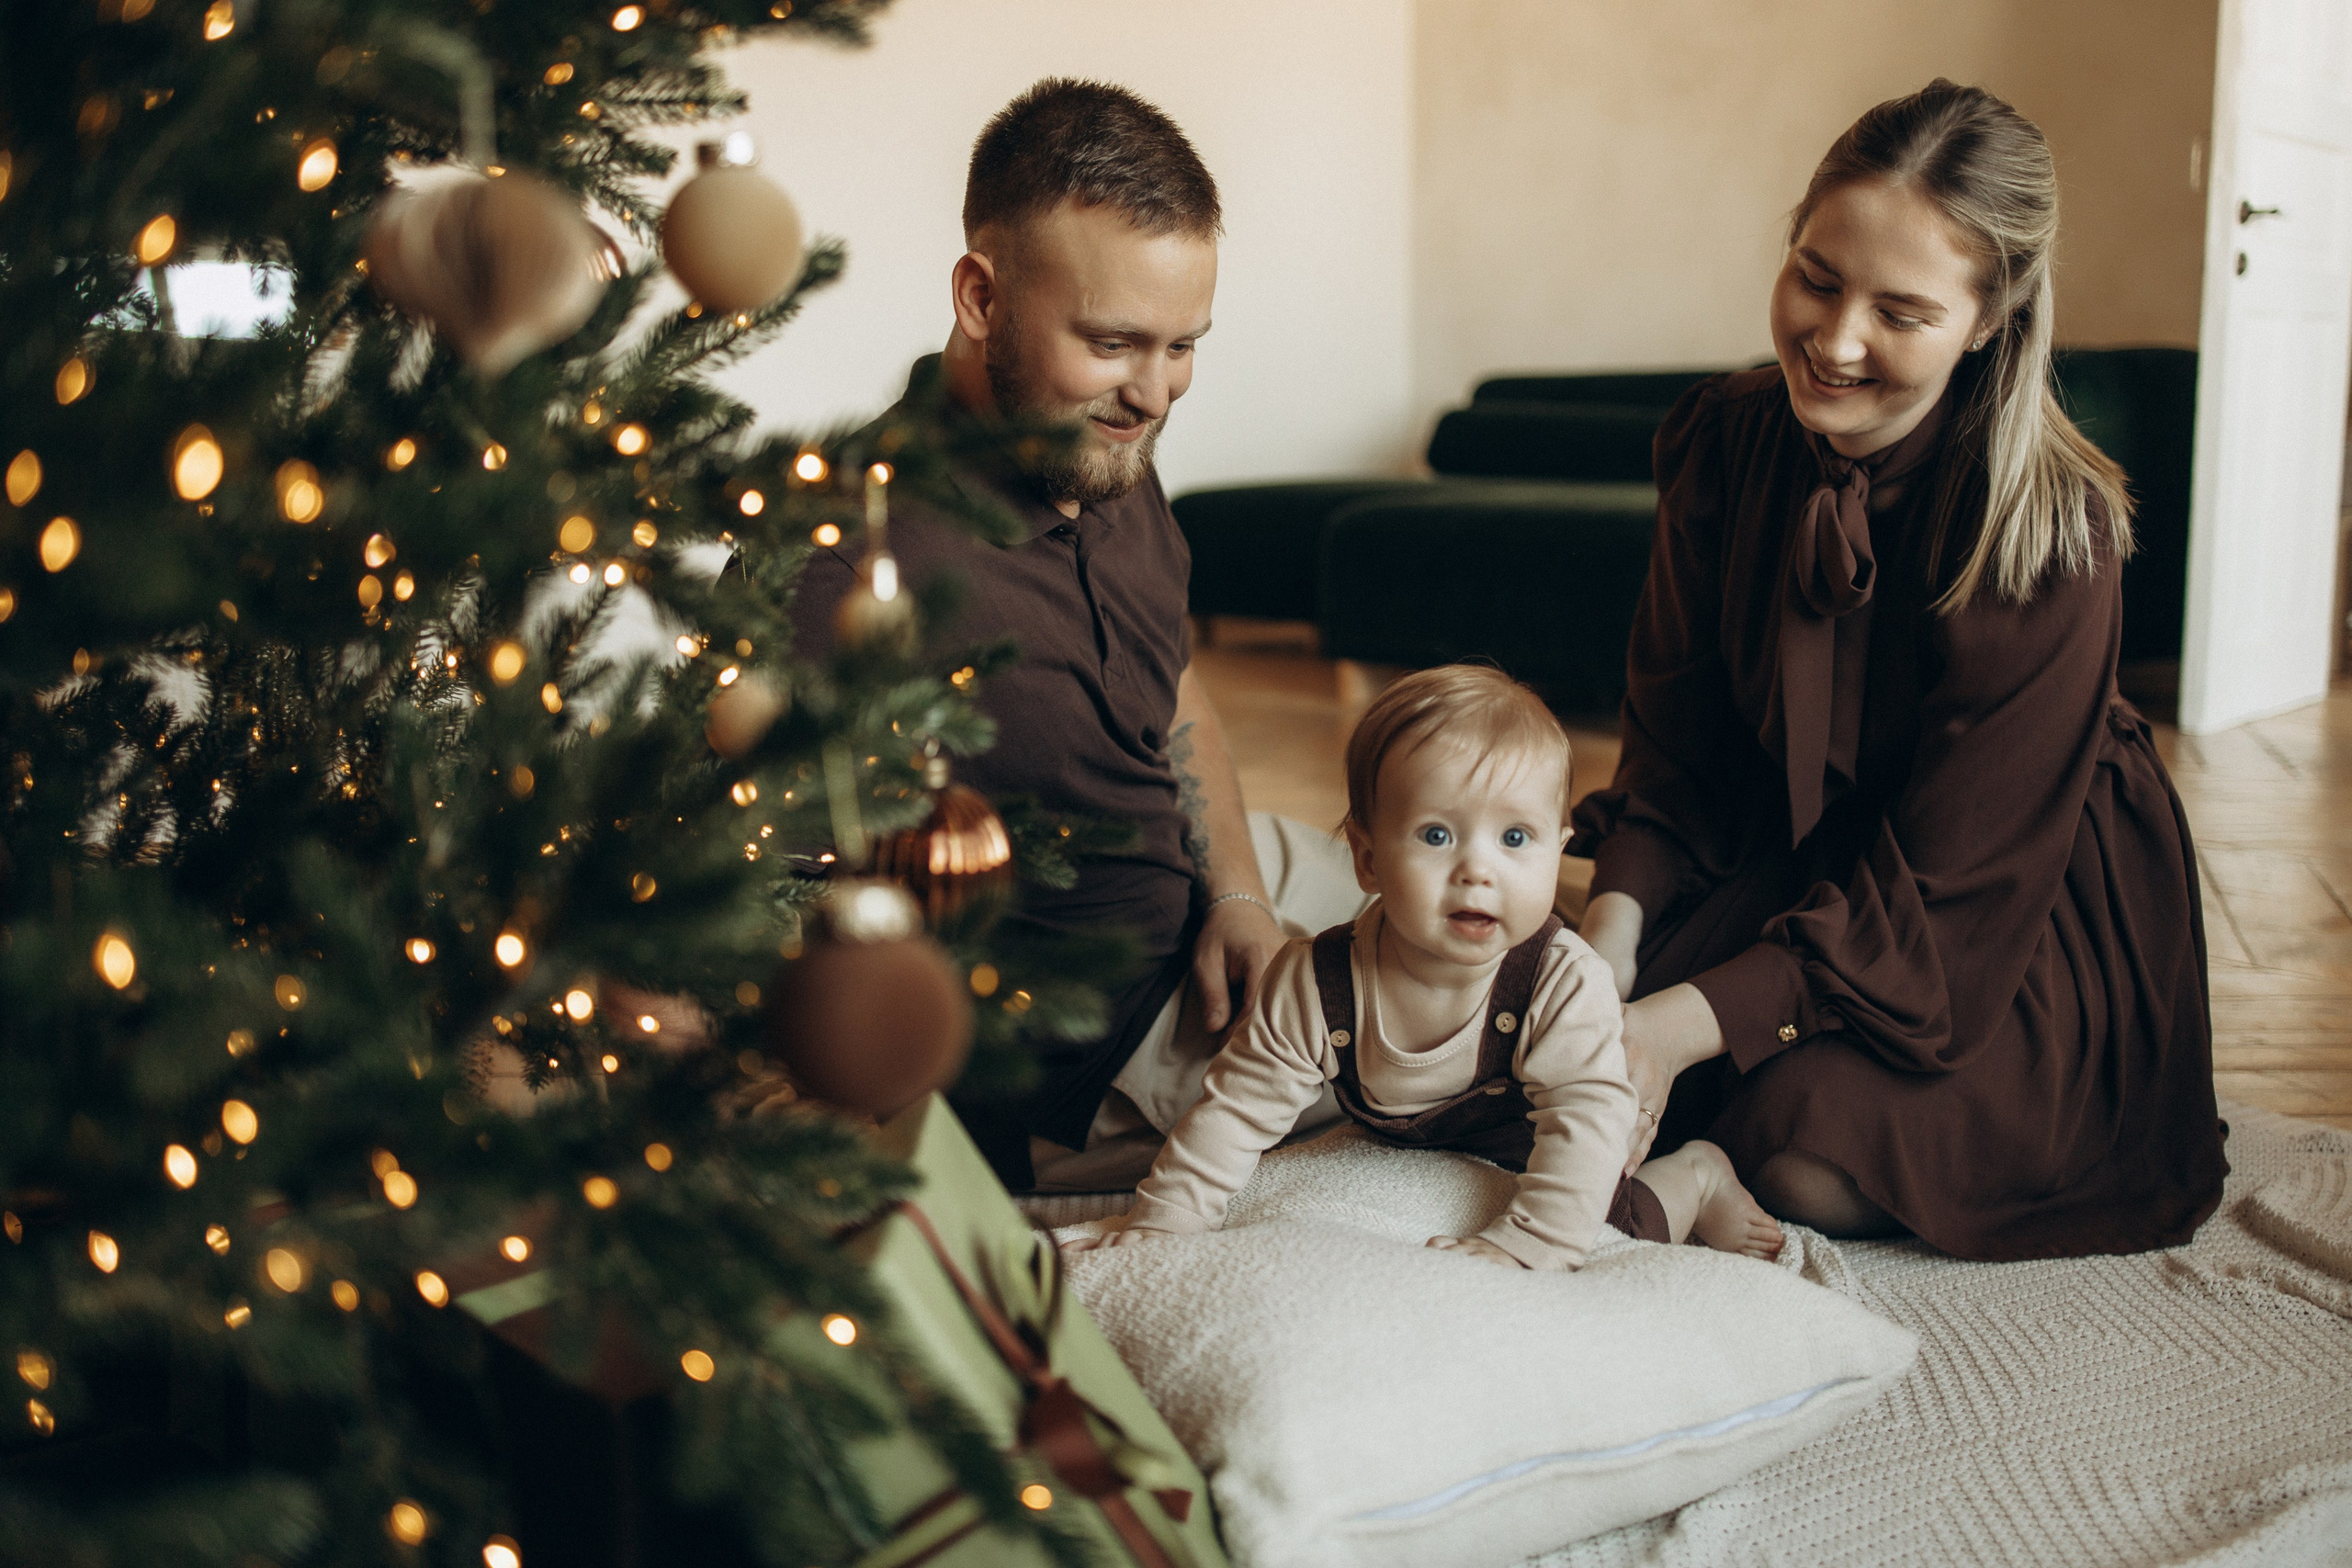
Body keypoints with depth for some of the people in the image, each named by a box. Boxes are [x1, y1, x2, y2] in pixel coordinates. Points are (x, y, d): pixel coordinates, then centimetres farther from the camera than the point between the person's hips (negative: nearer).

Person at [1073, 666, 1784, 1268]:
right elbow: (1238, 1106, -24)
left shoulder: (1566, 984, -37)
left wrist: (1525, 1244, -47)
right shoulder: (1314, 984, -32)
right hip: (1406, 1149, 3)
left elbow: (1587, 1118, -37)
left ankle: (1694, 1180, 15)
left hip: (1525, 1151, -3)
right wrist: (1160, 1222, -28)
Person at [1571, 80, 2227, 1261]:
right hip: (1801, 854, 5)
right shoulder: (1722, 443, -11)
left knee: (1810, 1156, -25)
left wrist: (1687, 1025, -34)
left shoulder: (2050, 529, -26)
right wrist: (1615, 913, -24)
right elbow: (1676, 733, -4)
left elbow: (1947, 883, -25)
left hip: (2018, 920, -4)